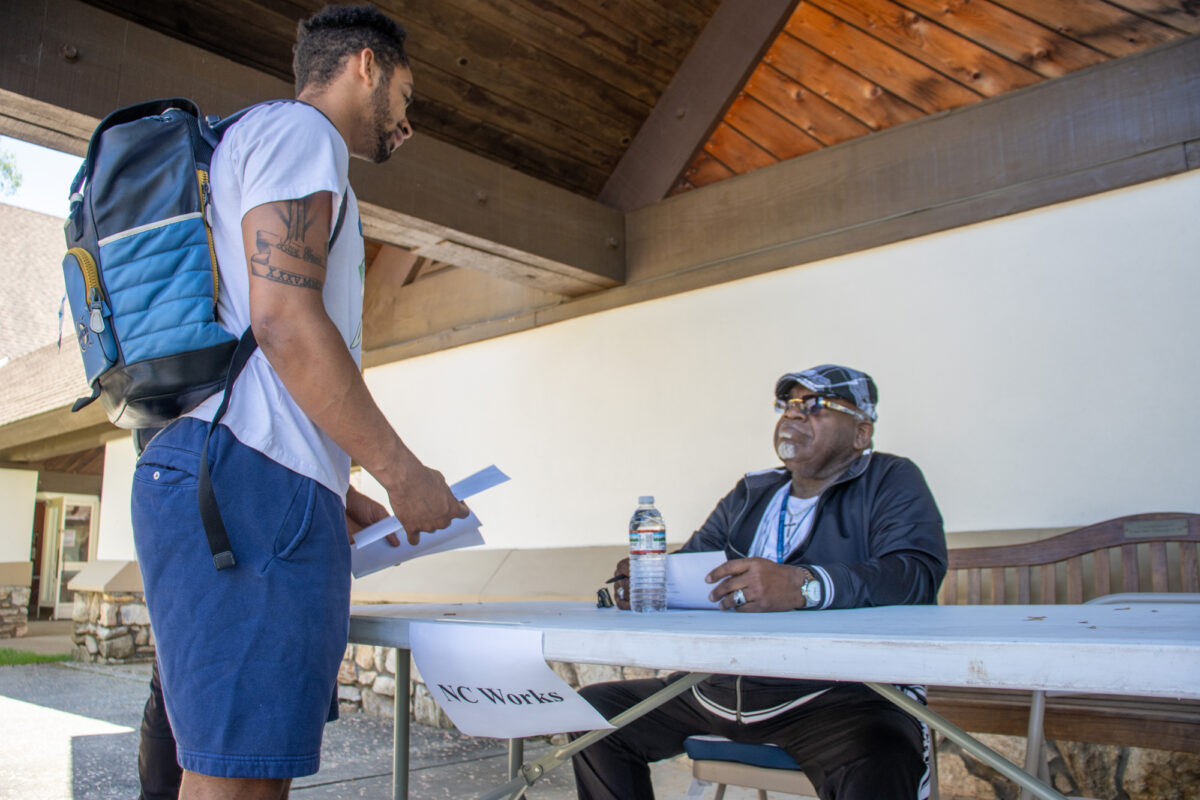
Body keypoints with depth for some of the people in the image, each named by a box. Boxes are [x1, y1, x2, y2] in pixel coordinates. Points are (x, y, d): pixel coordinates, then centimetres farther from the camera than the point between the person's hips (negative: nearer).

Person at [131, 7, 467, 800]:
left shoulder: (250, 144, 31)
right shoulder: (298, 129, 0)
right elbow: (284, 319, -16)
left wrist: (339, 492, 22)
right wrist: (403, 474, -11)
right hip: (248, 476, -11)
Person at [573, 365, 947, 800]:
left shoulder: (889, 482, 3)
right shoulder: (748, 495, 20)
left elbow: (918, 572, -15)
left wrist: (803, 586, -32)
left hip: (840, 694, -6)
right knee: (594, 709, 5)